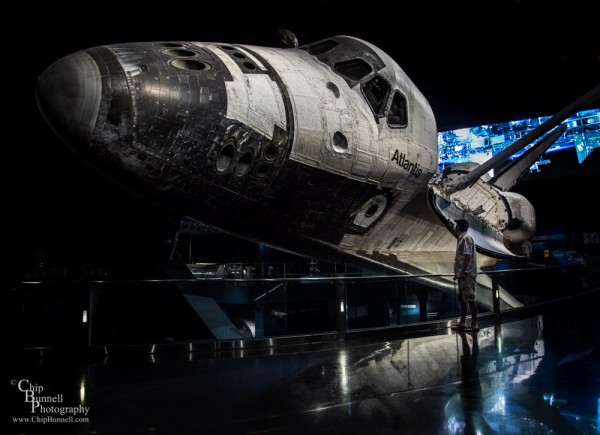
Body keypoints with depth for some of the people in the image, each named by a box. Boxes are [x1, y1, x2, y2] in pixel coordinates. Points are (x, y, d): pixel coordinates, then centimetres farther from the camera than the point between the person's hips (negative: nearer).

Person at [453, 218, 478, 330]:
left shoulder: (466, 238, -13)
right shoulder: (461, 239, 17)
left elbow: (467, 256, -21)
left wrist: (462, 272, -23)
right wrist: (458, 273, 22)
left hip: (467, 274, -10)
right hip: (462, 274, 10)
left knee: (470, 298, -7)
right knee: (462, 298, 13)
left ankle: (474, 323, -2)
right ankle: (462, 322, 19)